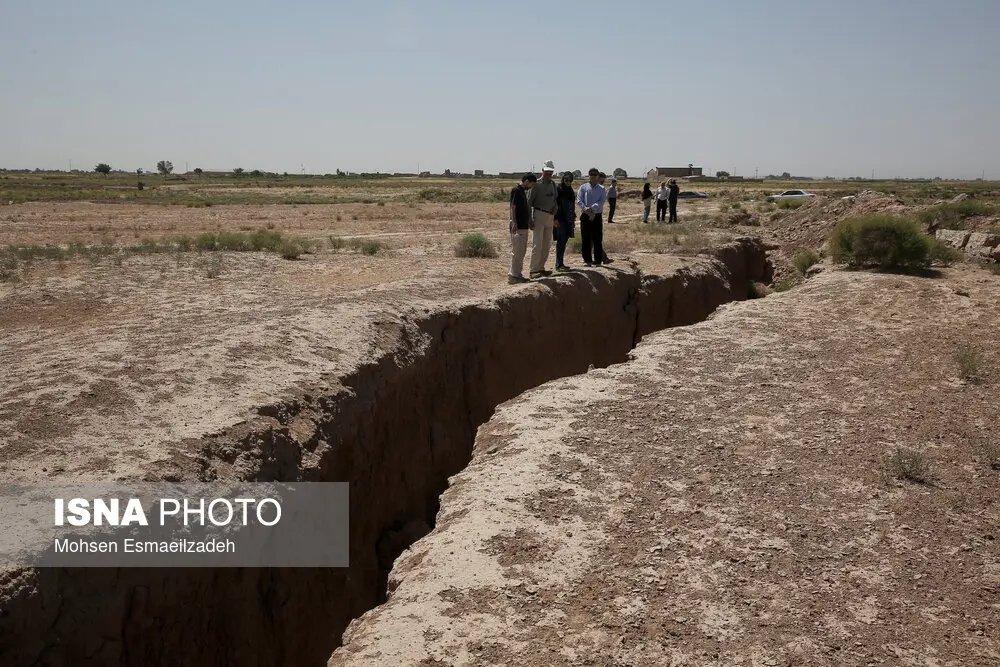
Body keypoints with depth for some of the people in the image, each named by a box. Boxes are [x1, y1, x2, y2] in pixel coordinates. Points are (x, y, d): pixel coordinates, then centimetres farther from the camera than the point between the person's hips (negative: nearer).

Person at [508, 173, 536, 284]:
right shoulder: (516, 190, -12)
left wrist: (529, 221, 25)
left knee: (522, 251, 13)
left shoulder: (523, 191, 16)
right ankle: (512, 275, -5)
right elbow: (512, 208, -18)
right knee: (517, 251, -8)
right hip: (518, 227, -10)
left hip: (523, 226, 10)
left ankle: (517, 274, 19)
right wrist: (514, 223, -23)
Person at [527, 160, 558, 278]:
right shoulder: (537, 184, -7)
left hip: (550, 216, 7)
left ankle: (541, 268, 16)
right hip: (539, 215, -7)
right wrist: (530, 219, -15)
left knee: (547, 245, 9)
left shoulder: (553, 184, 14)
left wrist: (555, 208, 2)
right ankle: (534, 270, -10)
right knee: (537, 244, -11)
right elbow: (529, 202, -8)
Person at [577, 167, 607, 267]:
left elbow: (602, 201, -6)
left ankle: (598, 260, 5)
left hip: (597, 216, 0)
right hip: (585, 215, 0)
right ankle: (587, 260, 9)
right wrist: (585, 209, -21)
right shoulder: (583, 187, 7)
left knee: (597, 239, 0)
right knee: (586, 239, 2)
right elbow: (579, 200, -3)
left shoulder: (601, 189, 7)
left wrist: (592, 208, -21)